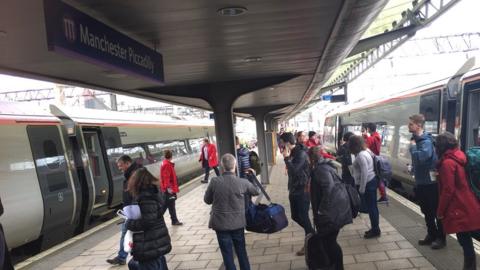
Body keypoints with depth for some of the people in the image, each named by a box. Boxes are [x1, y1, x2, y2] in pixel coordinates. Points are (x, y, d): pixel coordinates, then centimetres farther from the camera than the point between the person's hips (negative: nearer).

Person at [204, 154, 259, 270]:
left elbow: (207, 200, 0)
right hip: (238, 223, 1)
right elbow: (256, 192, 7)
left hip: (221, 224, -1)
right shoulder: (243, 182, -14)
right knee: (241, 251, 18)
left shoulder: (215, 182, -16)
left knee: (227, 254, 11)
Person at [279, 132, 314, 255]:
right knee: (295, 216, 14)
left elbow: (294, 170, -29)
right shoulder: (292, 153, 8)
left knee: (303, 217, 0)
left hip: (302, 190, -9)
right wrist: (290, 187, 15)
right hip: (294, 190, 9)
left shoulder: (301, 153, -19)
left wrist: (286, 158, -22)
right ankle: (312, 234, 33)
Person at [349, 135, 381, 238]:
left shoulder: (361, 155, -22)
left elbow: (364, 173, -25)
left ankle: (375, 230, 13)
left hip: (367, 183, -10)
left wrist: (362, 188, -18)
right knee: (373, 206, 17)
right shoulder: (366, 151, 9)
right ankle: (375, 228, 28)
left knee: (371, 207, 2)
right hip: (372, 181, 10)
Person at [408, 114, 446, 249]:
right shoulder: (416, 139, 7)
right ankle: (432, 235, 31)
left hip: (430, 182, -9)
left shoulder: (426, 141, -20)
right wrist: (414, 172, 12)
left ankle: (441, 238, 17)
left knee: (436, 211, 5)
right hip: (420, 182, 9)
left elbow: (420, 158, -35)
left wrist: (413, 146, -21)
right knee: (426, 211, 18)